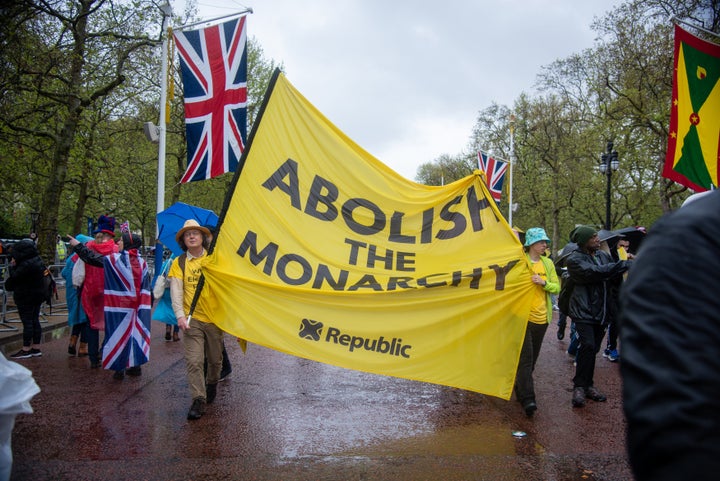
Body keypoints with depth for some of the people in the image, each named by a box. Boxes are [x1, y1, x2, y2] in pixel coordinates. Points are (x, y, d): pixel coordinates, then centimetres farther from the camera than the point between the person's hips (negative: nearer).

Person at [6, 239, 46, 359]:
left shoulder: (27, 264, -22)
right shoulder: (37, 260, 9)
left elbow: (15, 276, -19)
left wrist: (12, 265, -3)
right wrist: (15, 265, 3)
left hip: (26, 297, -9)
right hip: (37, 296, 9)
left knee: (27, 322, -3)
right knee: (35, 321, 12)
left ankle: (26, 350, 3)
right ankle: (36, 348, 17)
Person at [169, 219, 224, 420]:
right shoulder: (179, 263, 3)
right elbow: (176, 292, -4)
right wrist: (180, 315, -18)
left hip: (214, 317, 1)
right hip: (192, 319, -1)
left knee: (215, 359, 13)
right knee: (194, 361, -8)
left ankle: (212, 383, 41)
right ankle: (199, 400, 0)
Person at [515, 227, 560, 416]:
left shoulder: (548, 263, 10)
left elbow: (556, 287, 8)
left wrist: (543, 282, -10)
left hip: (541, 317, 5)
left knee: (532, 358, 14)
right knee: (525, 358, -10)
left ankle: (520, 389, 30)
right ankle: (528, 399, -11)